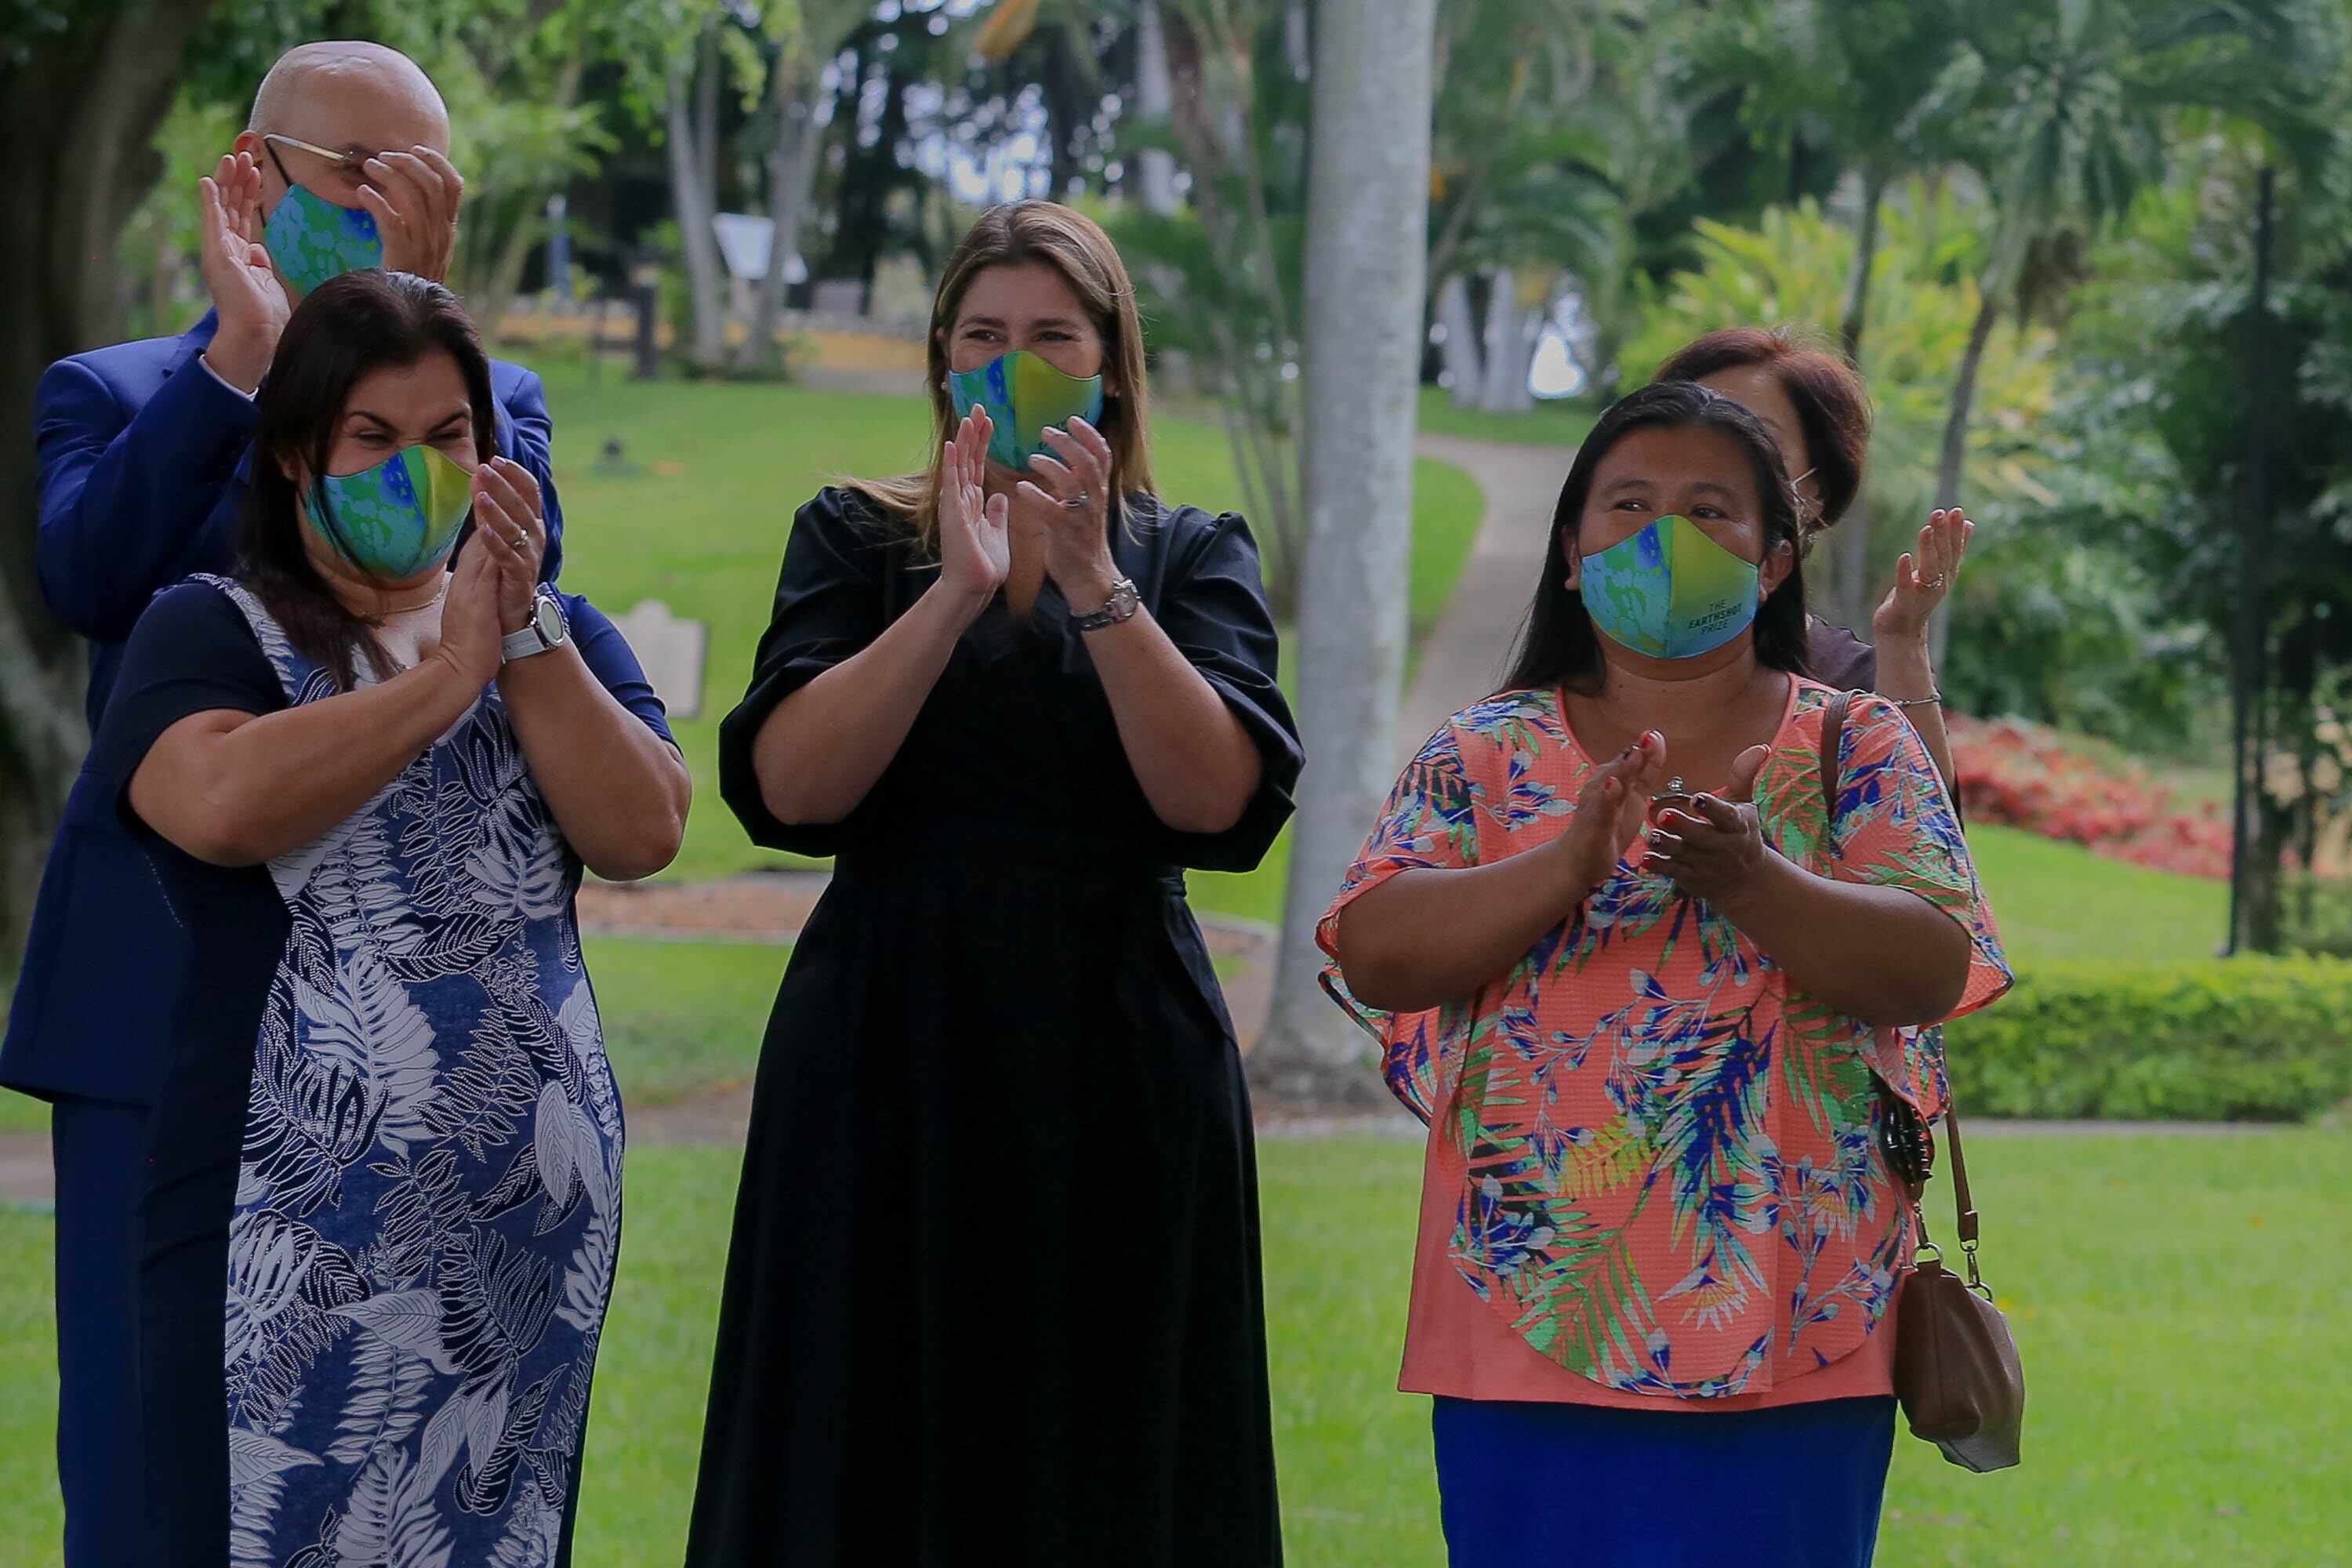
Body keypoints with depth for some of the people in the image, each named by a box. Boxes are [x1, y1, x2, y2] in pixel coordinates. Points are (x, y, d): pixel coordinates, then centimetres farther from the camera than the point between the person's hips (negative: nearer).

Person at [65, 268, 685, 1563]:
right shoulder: (210, 631, 4)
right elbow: (221, 805, -19)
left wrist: (522, 633, -9)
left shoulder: (559, 637, 16)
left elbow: (640, 836, -1)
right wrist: (451, 671, -10)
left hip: (531, 1215, 4)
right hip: (292, 1225, -4)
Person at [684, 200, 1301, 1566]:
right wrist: (958, 592, -17)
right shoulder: (857, 541, 8)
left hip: (1116, 1083, 0)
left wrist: (1093, 580, -17)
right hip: (892, 1059, 0)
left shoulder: (1192, 558, 9)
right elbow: (791, 786, -9)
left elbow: (1217, 797, -9)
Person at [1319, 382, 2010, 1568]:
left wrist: (1749, 879, -24)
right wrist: (1563, 870, -20)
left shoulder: (1859, 751, 7)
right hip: (1532, 1315, 1)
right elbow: (1373, 956, -4)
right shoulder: (1483, 757, 9)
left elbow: (1930, 972, -7)